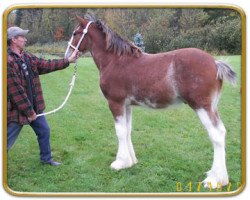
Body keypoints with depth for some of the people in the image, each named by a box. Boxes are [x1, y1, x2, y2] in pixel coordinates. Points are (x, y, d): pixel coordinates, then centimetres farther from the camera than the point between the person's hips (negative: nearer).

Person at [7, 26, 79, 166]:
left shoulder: (27, 57, 5)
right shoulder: (8, 61, -24)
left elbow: (46, 65, 11)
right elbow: (16, 91, -24)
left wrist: (68, 61, 8)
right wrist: (29, 112, -19)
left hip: (34, 106, 9)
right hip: (16, 110, -9)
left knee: (44, 131, 20)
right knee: (8, 142, 2)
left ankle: (46, 159, 38)